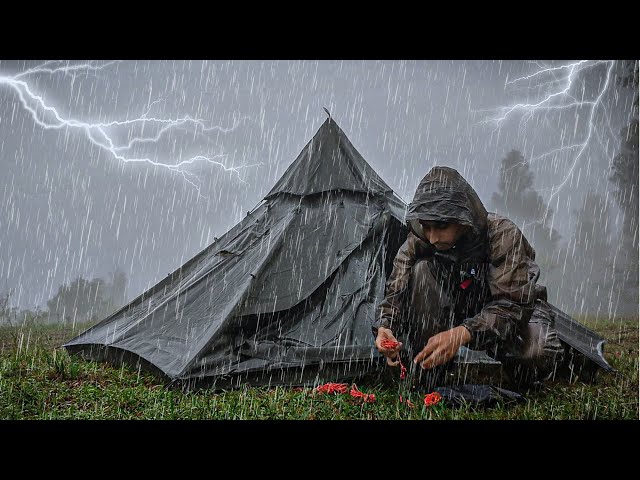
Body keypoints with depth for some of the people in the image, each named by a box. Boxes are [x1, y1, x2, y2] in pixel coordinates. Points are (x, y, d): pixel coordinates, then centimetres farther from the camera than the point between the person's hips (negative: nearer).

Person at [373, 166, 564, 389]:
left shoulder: (503, 234, -28)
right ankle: (425, 373, -19)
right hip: (456, 311, 3)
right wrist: (384, 326, -40)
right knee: (422, 271, -27)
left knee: (539, 352, -37)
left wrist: (462, 334, -49)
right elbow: (395, 292, -17)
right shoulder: (418, 241, -16)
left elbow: (513, 304, -34)